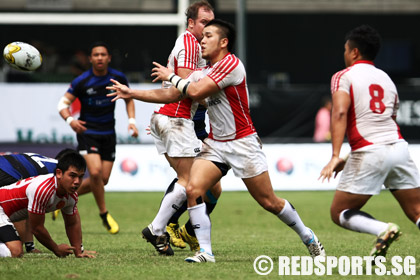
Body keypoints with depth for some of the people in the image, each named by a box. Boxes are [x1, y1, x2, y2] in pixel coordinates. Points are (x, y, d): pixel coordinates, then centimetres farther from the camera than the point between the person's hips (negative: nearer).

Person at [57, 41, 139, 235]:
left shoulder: (118, 78, -3)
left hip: (108, 134, 4)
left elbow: (128, 99, 14)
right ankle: (104, 214, -3)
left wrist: (132, 120, 0)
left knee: (103, 179, 2)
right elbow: (63, 103, -8)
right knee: (95, 172, -21)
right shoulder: (81, 81, -12)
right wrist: (70, 120, -28)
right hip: (87, 132, -4)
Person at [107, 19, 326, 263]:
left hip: (243, 143, -7)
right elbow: (171, 95, 11)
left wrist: (171, 76, -6)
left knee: (269, 202, -1)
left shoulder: (231, 64, -16)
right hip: (215, 144, 7)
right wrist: (132, 93, 6)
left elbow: (196, 92, -21)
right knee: (194, 189, -14)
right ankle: (205, 252, -10)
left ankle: (308, 238, 20)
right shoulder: (203, 73, 10)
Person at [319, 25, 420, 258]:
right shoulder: (386, 79, 22)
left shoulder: (343, 77, 3)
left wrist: (336, 156, -22)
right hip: (399, 146, 5)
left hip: (370, 152, -5)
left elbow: (340, 114, -13)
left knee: (339, 213, 7)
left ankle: (383, 230, -20)